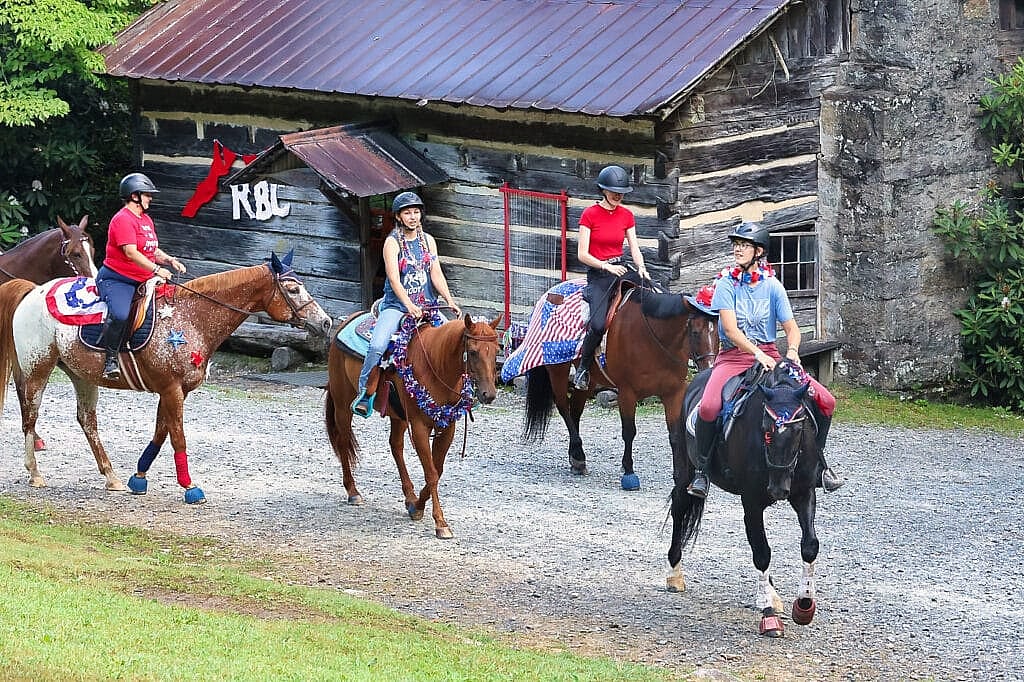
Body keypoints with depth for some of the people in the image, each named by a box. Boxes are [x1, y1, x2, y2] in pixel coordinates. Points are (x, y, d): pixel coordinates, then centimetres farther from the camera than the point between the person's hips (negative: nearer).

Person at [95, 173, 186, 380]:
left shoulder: (147, 220, 18)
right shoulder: (123, 219, -14)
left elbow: (154, 251, 25)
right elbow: (131, 253, -23)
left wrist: (169, 260, 5)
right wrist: (156, 269, -26)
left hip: (142, 282, 10)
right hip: (116, 279, -10)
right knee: (119, 315, -34)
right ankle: (110, 359, -21)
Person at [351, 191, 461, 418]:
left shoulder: (428, 241, 11)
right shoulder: (393, 242, -4)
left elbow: (436, 274, 5)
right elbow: (394, 279, -14)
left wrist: (450, 302, -10)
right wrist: (409, 306, -28)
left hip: (427, 307, 4)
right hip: (396, 306, -4)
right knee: (377, 347, -26)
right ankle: (364, 394, -17)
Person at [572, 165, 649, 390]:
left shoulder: (627, 216, 10)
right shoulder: (590, 215, -4)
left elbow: (634, 249, 7)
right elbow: (582, 254, -7)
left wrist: (641, 267, -14)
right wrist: (607, 267, -20)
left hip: (620, 270, 5)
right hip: (597, 274, -5)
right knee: (598, 325, -25)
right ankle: (583, 367, -4)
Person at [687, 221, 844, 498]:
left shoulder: (772, 286, 2)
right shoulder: (727, 284, -5)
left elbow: (791, 327, -1)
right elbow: (730, 330, -15)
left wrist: (792, 351, -23)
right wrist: (757, 354, -29)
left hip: (769, 356, 3)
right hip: (733, 357, -3)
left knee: (825, 401, -9)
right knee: (708, 407, -32)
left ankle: (818, 460, 14)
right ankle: (702, 470, -12)